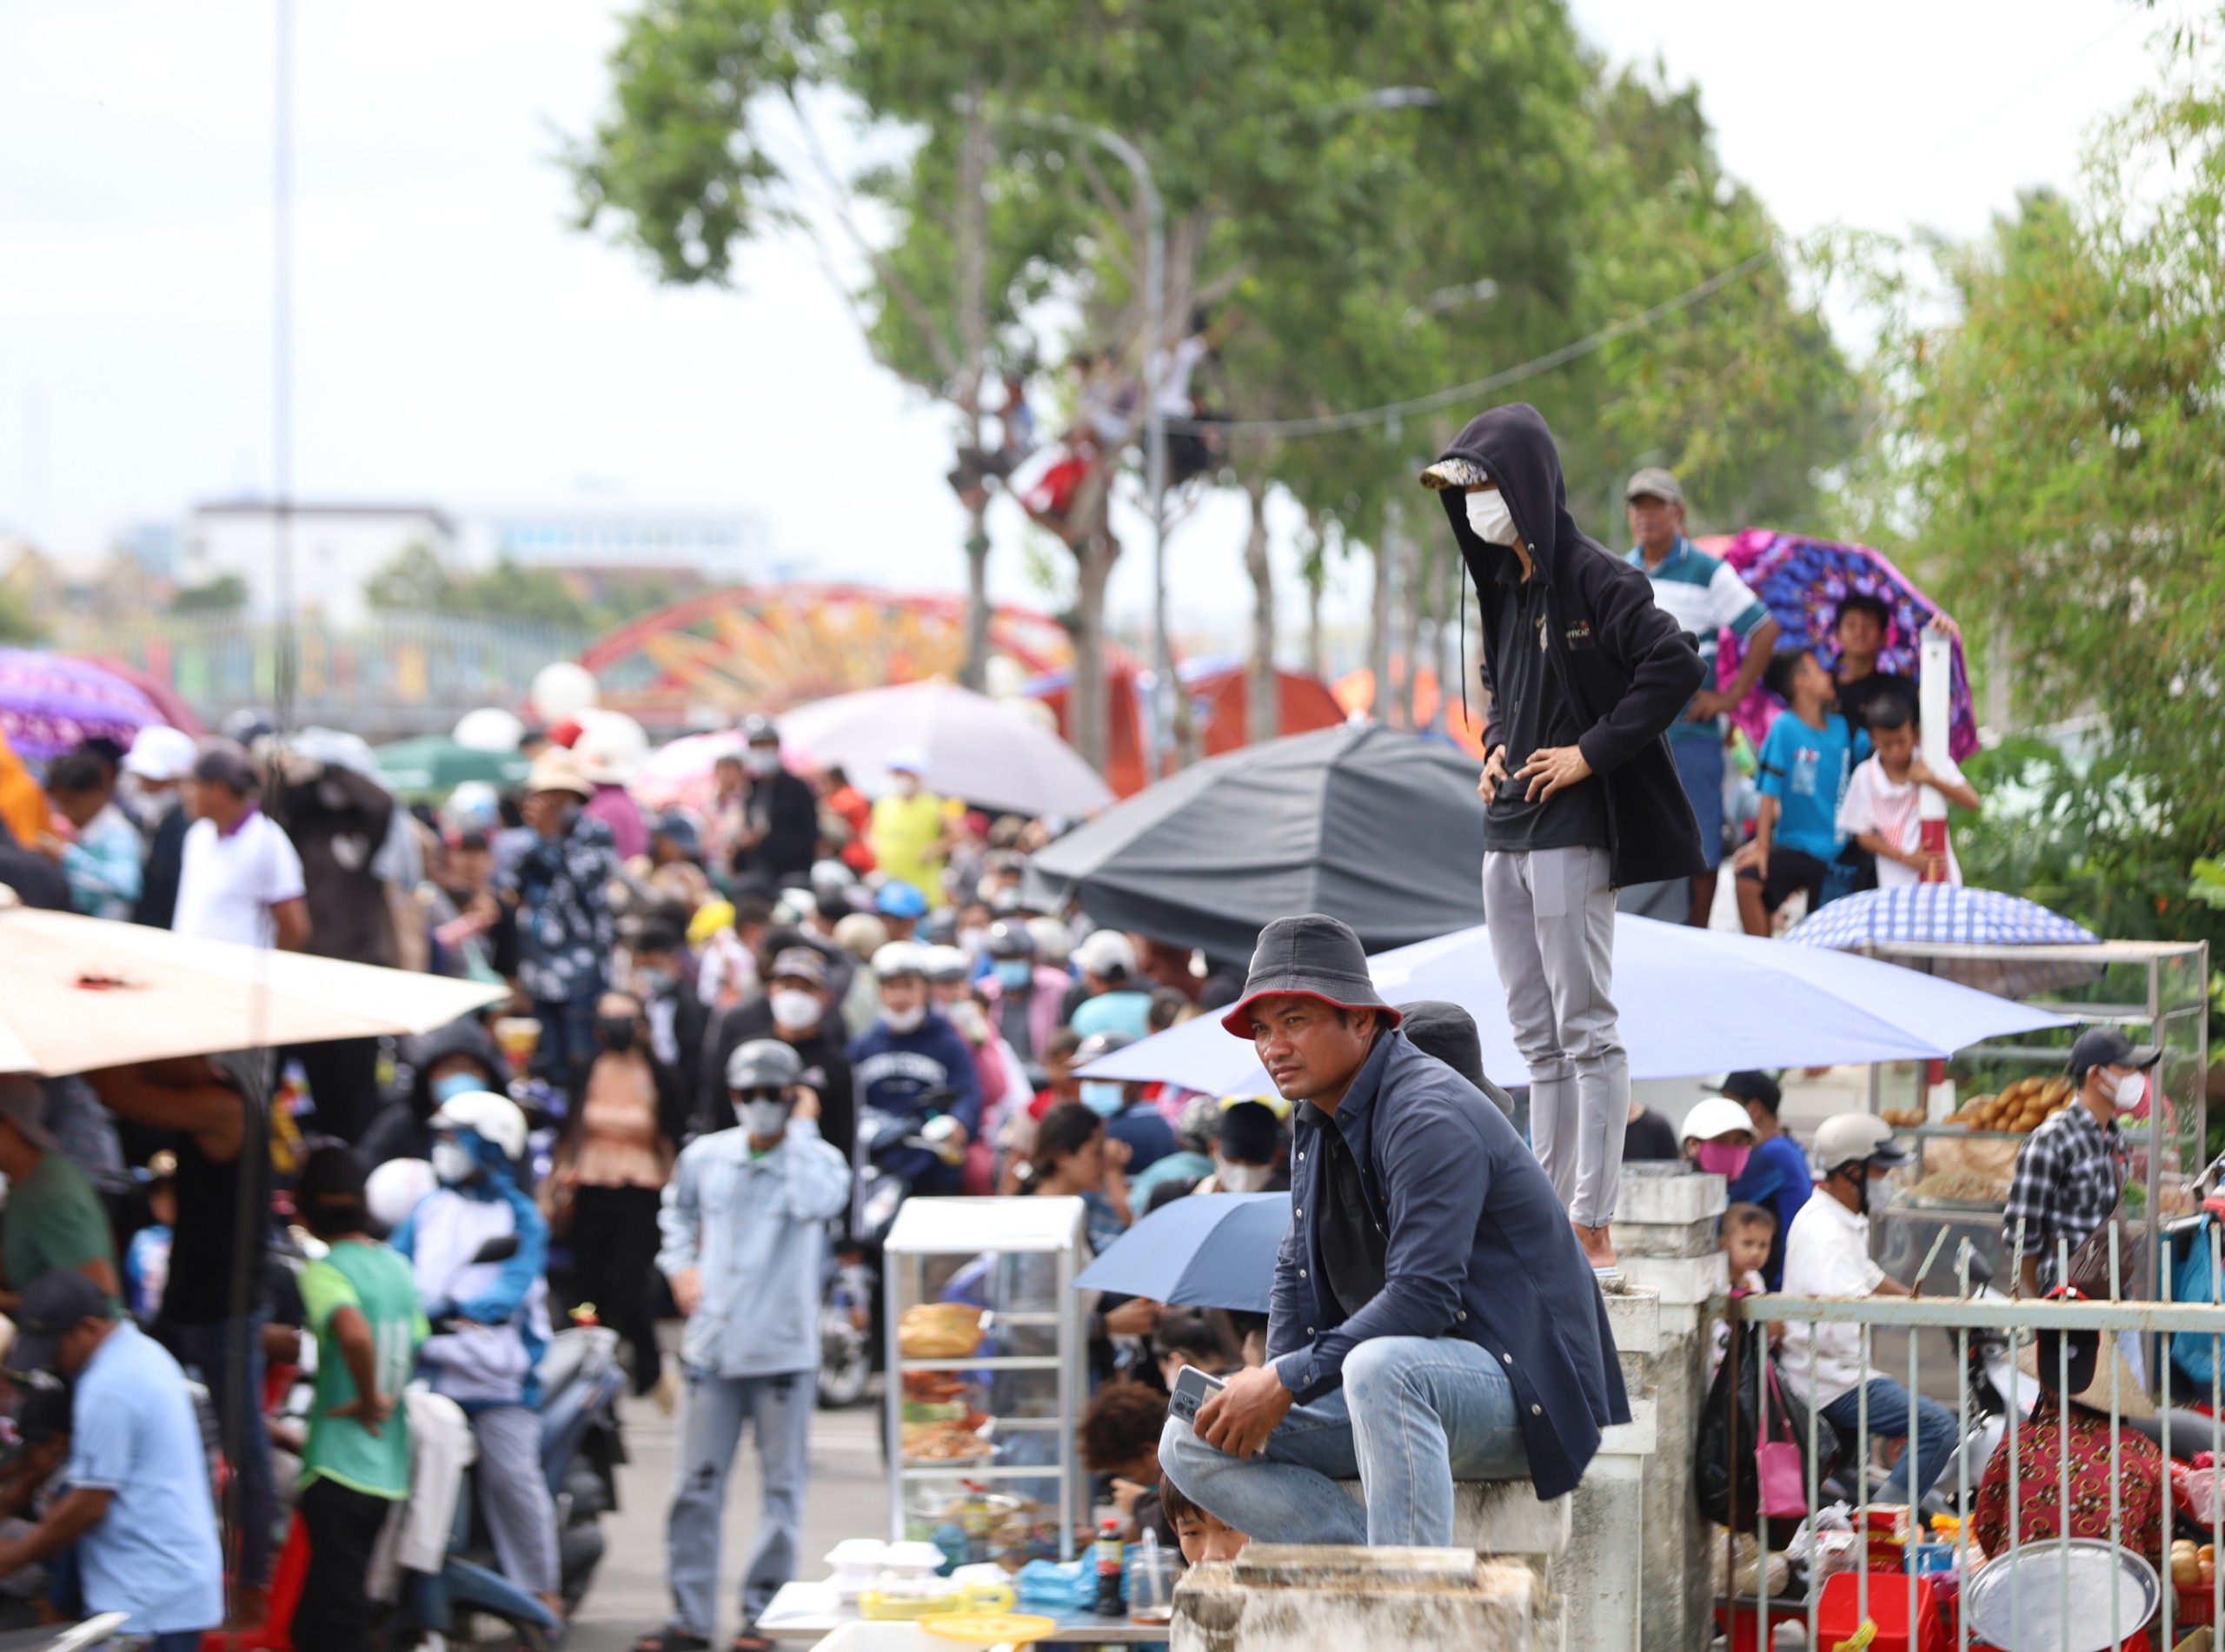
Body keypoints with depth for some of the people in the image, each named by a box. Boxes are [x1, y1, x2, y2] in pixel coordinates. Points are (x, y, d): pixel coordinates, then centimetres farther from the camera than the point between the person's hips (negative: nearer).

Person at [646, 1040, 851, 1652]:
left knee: (781, 1486, 3)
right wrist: (680, 1265, 10)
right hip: (713, 1347, 3)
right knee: (695, 1485, 3)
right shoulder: (705, 1156, 7)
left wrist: (801, 1129, -16)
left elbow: (816, 1203, -27)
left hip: (784, 1351, -3)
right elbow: (677, 1209, 27)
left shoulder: (817, 1159, -3)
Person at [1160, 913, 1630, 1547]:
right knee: (1191, 1444, -3)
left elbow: (1422, 1298, -27)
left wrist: (1288, 1381, -24)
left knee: (1381, 1365, -42)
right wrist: (1264, 1397, 0)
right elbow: (1299, 1277, 18)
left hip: (1520, 1387, -10)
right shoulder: (1320, 1125, 12)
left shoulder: (1429, 1117, -19)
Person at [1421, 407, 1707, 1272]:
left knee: (1585, 1029, -7)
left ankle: (1593, 1227, -7)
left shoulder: (1593, 579, -11)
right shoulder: (1507, 587, 14)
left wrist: (1592, 753, -19)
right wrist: (1495, 748, 11)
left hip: (1570, 834, -9)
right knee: (1537, 1038, 10)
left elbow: (1676, 665, -22)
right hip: (1507, 837, 9)